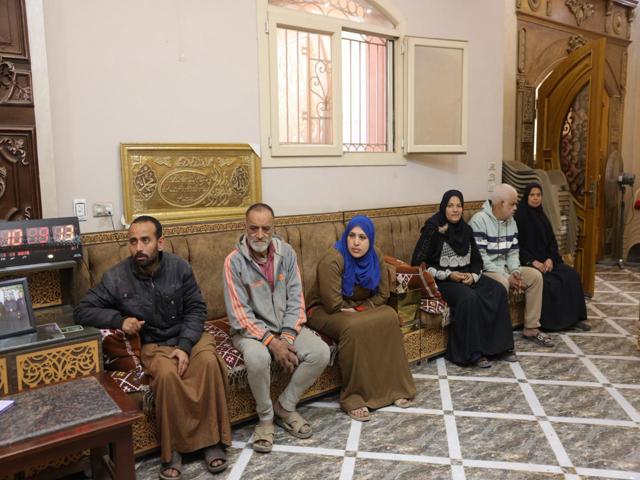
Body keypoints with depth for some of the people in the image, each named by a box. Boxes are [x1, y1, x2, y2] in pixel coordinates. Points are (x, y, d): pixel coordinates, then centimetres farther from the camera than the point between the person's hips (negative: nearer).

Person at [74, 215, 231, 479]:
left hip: (188, 336, 1)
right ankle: (172, 450, -16)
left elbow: (196, 309, -4)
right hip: (152, 344, -1)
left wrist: (185, 345, -18)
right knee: (167, 374, -34)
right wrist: (118, 319, -21)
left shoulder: (179, 267, -7)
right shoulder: (116, 277, -9)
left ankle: (213, 439, -16)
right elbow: (82, 311, -4)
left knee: (209, 362, -30)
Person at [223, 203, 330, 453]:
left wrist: (287, 337, -17)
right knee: (257, 358, -36)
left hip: (285, 326, 4)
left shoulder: (286, 252, -4)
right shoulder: (234, 261, -15)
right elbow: (239, 314, -17)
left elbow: (295, 298, -4)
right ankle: (265, 416, -7)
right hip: (251, 329, -4)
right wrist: (272, 342, -23)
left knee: (320, 352, -19)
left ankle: (285, 406, 2)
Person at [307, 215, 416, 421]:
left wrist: (360, 309, -14)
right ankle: (352, 397, -24)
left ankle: (393, 387, -12)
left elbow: (382, 294, 0)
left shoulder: (375, 257, -5)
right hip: (325, 310, -5)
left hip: (361, 307, 6)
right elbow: (334, 305, -25)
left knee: (390, 318, -23)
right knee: (354, 327, -36)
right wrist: (355, 312, -10)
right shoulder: (332, 261, -24)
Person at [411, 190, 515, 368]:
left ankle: (501, 345, -8)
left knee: (498, 291, -17)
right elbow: (417, 263, -11)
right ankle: (473, 352, -21)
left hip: (468, 276, 6)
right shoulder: (432, 230, -9)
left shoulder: (466, 229, 9)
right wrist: (449, 275, -16)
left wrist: (473, 275, -9)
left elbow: (477, 260, 14)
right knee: (469, 297, -33)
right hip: (443, 280, -6)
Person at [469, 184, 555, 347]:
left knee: (535, 275, -4)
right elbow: (479, 257, -23)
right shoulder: (479, 220, -18)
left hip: (504, 269, 8)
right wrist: (506, 276, -22)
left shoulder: (511, 221, 8)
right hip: (484, 271, -8)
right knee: (502, 283, -35)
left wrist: (515, 271, -10)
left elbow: (513, 252, 12)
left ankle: (531, 329, 3)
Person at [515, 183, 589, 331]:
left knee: (571, 275, -12)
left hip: (546, 259, 7)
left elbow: (552, 241, 12)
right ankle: (549, 321, -14)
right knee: (549, 282, -27)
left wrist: (550, 259, -7)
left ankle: (573, 317, -6)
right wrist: (533, 261, -20)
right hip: (527, 261, -7)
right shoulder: (519, 216, -7)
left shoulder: (541, 216, 14)